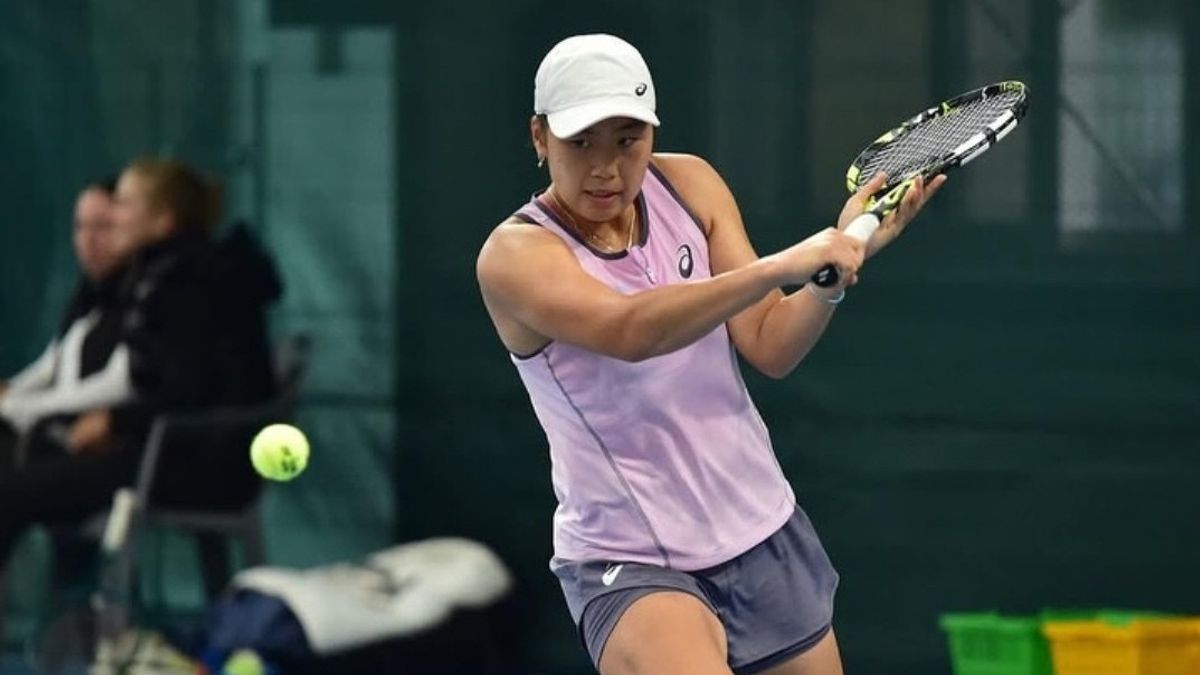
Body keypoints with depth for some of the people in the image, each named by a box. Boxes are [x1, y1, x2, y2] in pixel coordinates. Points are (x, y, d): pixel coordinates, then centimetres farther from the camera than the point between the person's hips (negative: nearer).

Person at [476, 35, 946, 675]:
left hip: (763, 535, 6)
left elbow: (771, 346, -2)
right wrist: (779, 268, -41)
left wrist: (843, 253, -19)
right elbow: (627, 331, -34)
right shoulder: (514, 255, -15)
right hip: (628, 566, -6)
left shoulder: (688, 185, 2)